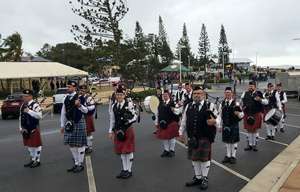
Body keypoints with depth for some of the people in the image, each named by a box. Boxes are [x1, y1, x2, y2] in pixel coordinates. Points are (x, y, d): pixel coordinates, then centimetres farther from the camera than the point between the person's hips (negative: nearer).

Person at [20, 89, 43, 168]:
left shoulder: (35, 105, -13)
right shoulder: (23, 106, 11)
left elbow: (39, 116, -24)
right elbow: (20, 118, 17)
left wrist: (29, 111, -26)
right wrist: (21, 128, 14)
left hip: (34, 129, -8)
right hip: (26, 129, 8)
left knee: (36, 145, 2)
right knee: (29, 145, 17)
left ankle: (38, 160, 14)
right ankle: (32, 159, 31)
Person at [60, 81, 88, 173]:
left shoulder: (79, 98, -8)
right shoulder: (65, 99, 9)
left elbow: (86, 111, -7)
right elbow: (63, 113, 14)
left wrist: (79, 105, -25)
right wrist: (62, 125, 13)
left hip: (79, 122, -6)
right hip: (69, 123, 7)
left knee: (79, 144, 1)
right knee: (71, 144, 13)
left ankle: (81, 164, 15)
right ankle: (76, 163, 28)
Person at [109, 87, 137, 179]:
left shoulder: (129, 105, -6)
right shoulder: (114, 106, 7)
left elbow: (135, 116, -1)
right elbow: (112, 120, 11)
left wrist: (129, 121, -19)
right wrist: (111, 132, 10)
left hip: (128, 130, -4)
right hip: (118, 131, 5)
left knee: (128, 151, 2)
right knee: (121, 151, 12)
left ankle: (129, 170, 15)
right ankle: (124, 169, 25)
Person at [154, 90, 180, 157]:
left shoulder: (173, 103, -4)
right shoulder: (160, 103, 7)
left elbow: (178, 111, -1)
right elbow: (157, 113, 13)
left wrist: (173, 109, -22)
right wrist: (156, 122, 13)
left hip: (171, 123, -4)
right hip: (162, 123, 4)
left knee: (171, 137, 5)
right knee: (163, 137, 11)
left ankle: (172, 150, 22)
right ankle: (166, 150, 26)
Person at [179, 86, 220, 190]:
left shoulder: (210, 106, -5)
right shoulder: (188, 106, 5)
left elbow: (218, 120, -3)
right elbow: (184, 121, 11)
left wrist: (214, 122, -25)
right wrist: (181, 133, 9)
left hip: (205, 137, -4)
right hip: (192, 137, 4)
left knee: (204, 158, 7)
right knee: (194, 158, 14)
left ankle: (205, 179, 26)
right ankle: (198, 177, 32)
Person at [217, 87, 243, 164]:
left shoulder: (236, 104, -5)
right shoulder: (222, 104, 2)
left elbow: (242, 114, -3)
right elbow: (220, 116, 5)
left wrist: (238, 113, -27)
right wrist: (219, 126, 4)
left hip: (234, 126, -2)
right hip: (225, 126, 3)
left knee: (234, 141, 6)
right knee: (227, 141, 11)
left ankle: (233, 156, 20)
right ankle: (228, 156, 25)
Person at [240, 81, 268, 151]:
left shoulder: (258, 93, -2)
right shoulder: (244, 94, 5)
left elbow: (266, 102, -7)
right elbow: (241, 102, 16)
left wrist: (260, 99, -24)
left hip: (256, 115, -2)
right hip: (247, 115, 2)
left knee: (255, 130, 5)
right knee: (248, 130, 8)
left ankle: (255, 145, 17)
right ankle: (249, 144, 19)